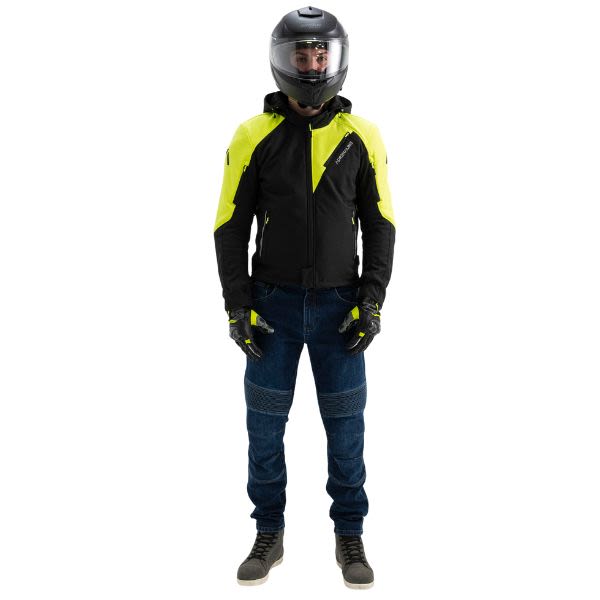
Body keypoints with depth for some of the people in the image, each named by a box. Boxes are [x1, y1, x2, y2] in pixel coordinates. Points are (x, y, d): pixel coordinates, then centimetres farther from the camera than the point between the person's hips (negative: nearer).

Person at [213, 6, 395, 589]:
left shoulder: (361, 136, 0)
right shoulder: (254, 136, -3)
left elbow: (380, 225, 3)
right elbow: (231, 227, 0)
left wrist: (371, 303, -5)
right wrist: (238, 306, -5)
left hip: (340, 306, 0)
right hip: (274, 305, 0)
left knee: (345, 426, 7)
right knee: (264, 425, 7)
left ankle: (349, 537, 24)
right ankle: (269, 536, 25)